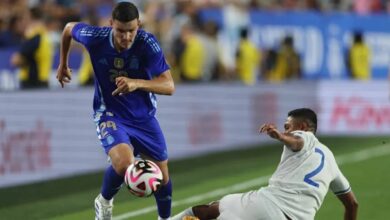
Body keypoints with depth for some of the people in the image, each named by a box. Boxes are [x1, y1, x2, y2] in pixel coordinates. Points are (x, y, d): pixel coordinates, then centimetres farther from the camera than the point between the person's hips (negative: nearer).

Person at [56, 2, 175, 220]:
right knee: (124, 163, -29)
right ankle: (104, 201, 3)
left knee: (162, 174, 10)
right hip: (110, 113, -2)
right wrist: (63, 64, 16)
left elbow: (169, 86, -30)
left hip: (144, 116, 2)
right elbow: (69, 28, 3)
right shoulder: (95, 38, -21)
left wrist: (136, 83, -47)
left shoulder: (147, 43, -25)